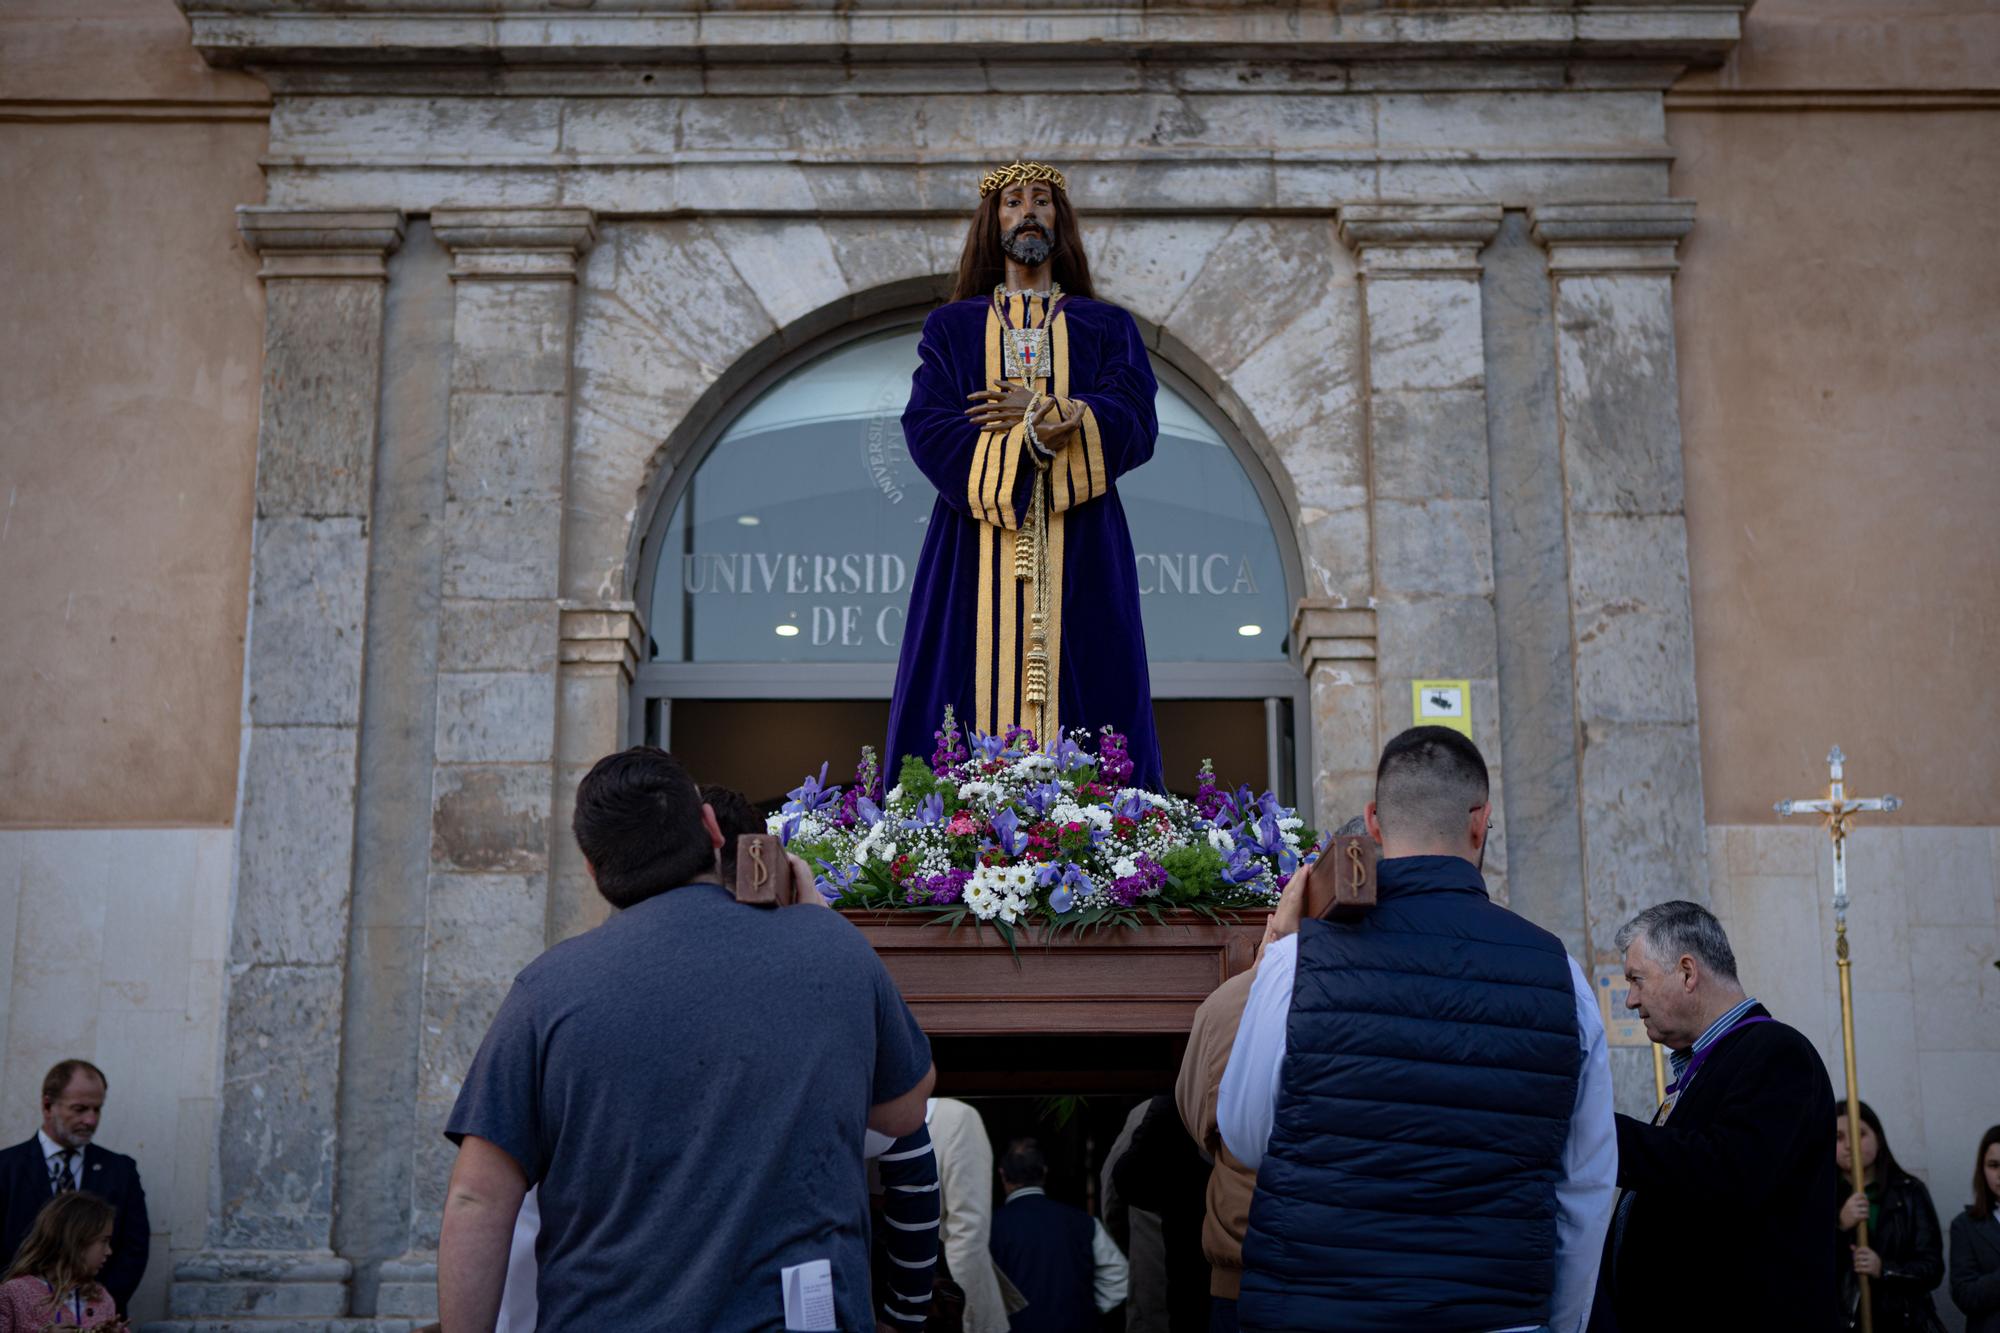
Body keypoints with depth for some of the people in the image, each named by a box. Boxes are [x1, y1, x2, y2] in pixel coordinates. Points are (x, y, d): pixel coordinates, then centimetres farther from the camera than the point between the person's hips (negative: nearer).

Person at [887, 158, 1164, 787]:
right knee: (971, 710, -8)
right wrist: (1032, 437, -14)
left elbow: (1136, 423, 0)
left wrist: (1037, 414, -12)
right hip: (977, 548, 0)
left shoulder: (1107, 328, 16)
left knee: (1083, 704, -7)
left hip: (1079, 551, 0)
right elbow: (927, 427, -1)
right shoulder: (953, 327, 15)